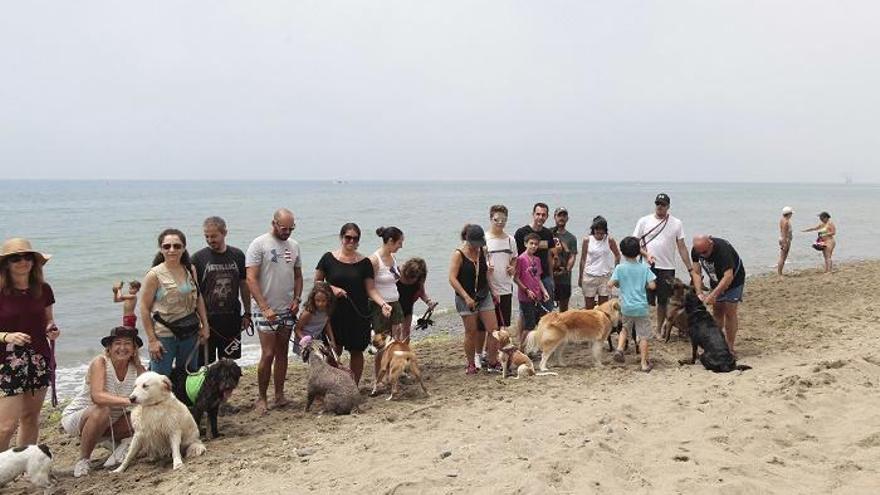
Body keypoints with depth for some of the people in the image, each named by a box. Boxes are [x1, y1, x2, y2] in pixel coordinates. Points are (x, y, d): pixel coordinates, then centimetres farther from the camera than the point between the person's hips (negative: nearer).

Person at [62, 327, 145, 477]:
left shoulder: (137, 368, -9)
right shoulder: (100, 362, -22)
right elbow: (97, 396, -38)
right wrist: (130, 401, -49)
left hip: (109, 423, 4)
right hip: (76, 417, -4)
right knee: (102, 410, -35)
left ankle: (117, 442, 7)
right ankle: (83, 460, -15)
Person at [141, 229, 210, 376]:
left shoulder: (190, 270, 3)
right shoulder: (155, 275, -11)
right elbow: (145, 308, -10)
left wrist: (205, 325, 9)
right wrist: (152, 340, -13)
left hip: (190, 334, 5)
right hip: (164, 335, -5)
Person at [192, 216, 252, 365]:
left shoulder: (237, 255, 4)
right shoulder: (198, 258, -4)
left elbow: (244, 285, 13)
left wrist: (247, 313, 12)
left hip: (232, 319, 2)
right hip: (206, 319, -2)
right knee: (204, 365, 2)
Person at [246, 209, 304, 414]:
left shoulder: (293, 245, 10)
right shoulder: (259, 244, -9)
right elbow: (251, 279, -14)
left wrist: (297, 299, 1)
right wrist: (265, 308, -18)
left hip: (287, 309, 6)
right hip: (266, 310, -5)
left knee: (282, 353, 10)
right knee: (268, 354, -6)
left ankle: (279, 395, 19)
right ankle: (261, 397, 8)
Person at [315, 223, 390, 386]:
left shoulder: (364, 262, 0)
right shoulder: (329, 258, -1)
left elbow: (371, 289, -1)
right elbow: (317, 282, 6)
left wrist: (383, 304, -17)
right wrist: (332, 288, -12)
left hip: (358, 314, 1)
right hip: (335, 313, -1)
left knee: (356, 351, 8)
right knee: (334, 351, 0)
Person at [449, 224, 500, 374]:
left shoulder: (482, 251, 6)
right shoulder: (458, 254, -12)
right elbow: (452, 278, -17)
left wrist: (492, 292, 18)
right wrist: (466, 297, -21)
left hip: (484, 296, 5)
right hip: (466, 298, -5)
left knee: (493, 329, 0)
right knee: (471, 333, 2)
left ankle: (493, 363, 12)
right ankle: (471, 365, 18)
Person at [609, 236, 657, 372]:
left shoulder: (620, 268, -7)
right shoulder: (644, 267, -5)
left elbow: (610, 284, -12)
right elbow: (652, 286, -8)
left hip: (626, 307, 1)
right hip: (641, 307, -1)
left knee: (625, 328, 25)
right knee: (643, 335, 7)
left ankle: (619, 348, 4)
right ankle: (644, 363, 10)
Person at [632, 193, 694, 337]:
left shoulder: (676, 223, 4)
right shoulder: (644, 221, 1)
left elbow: (682, 247, 5)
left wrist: (690, 268, 1)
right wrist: (646, 255, -16)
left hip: (667, 269, 2)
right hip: (648, 267, -1)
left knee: (663, 301, 9)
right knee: (644, 300, -2)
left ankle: (658, 330, 22)